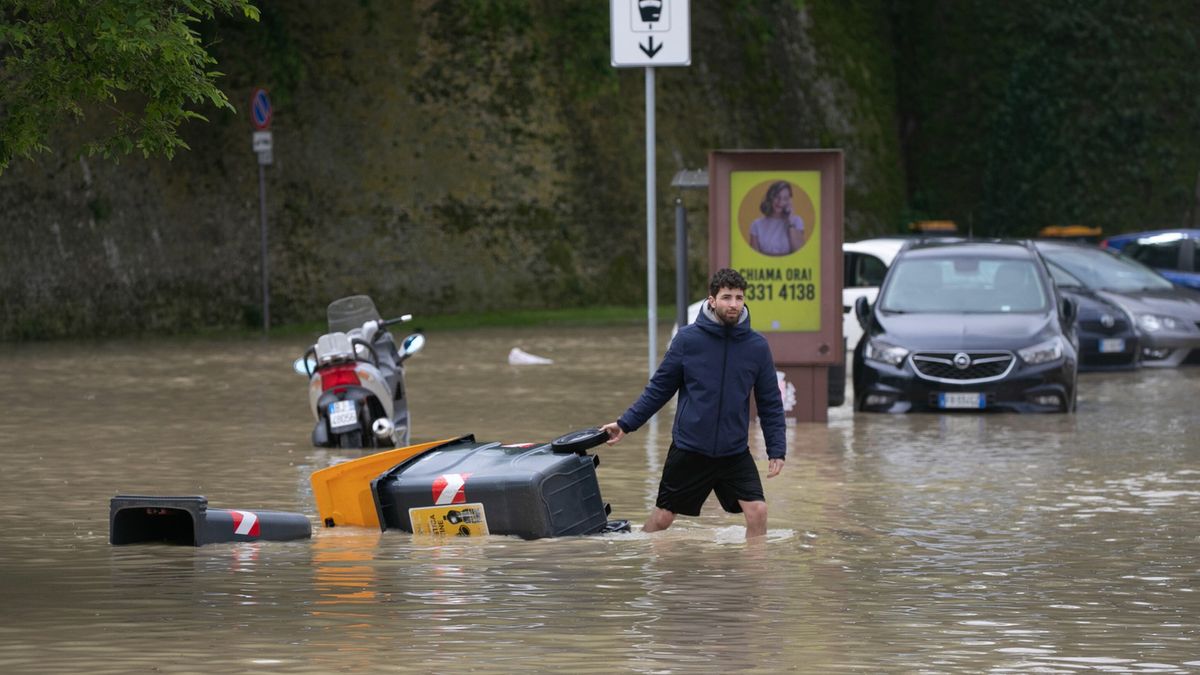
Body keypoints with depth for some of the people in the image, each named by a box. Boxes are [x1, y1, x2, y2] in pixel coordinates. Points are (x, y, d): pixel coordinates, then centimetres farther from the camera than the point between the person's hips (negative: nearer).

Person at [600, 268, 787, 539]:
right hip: (689, 448, -1)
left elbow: (770, 403, 4)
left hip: (735, 453, 1)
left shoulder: (757, 346, -3)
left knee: (757, 512, -15)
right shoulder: (687, 339, -7)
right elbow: (659, 388, 2)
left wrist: (777, 450, -3)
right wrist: (625, 423, -2)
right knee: (661, 518, 7)